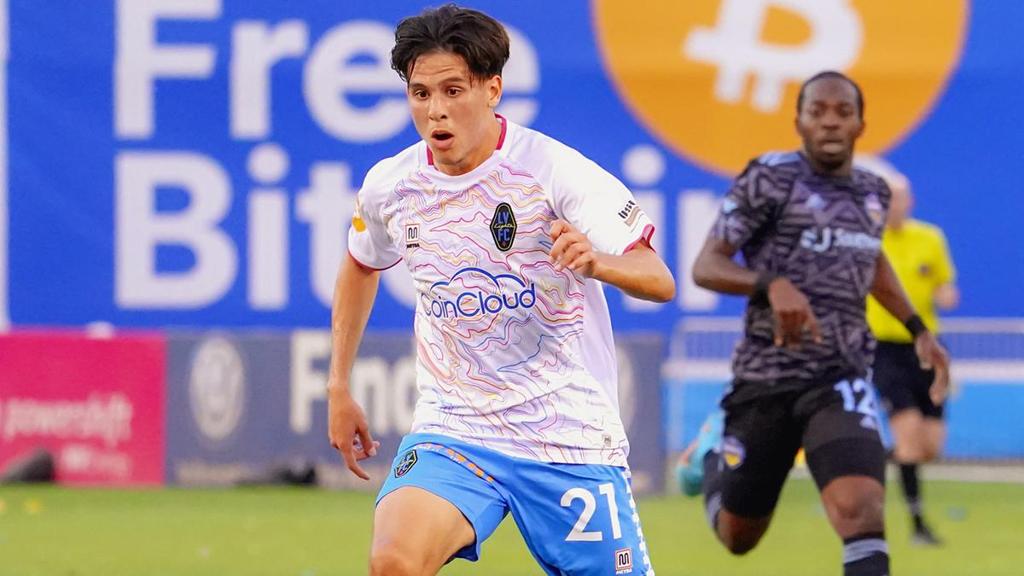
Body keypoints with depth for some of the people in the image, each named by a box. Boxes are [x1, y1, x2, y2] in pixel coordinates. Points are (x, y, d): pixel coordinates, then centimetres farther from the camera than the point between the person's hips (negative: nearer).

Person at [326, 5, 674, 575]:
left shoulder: (554, 169, -13)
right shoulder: (391, 185, 1)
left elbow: (659, 281, -17)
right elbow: (361, 266, 24)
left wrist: (595, 262, -39)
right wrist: (339, 388, 21)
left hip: (569, 436, -2)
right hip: (453, 429, 2)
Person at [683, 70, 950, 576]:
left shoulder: (873, 193, 10)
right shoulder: (771, 179, -7)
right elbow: (706, 266, -12)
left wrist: (918, 329, 27)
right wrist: (772, 284, -30)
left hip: (840, 380, 2)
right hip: (766, 378, -2)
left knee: (860, 507, -26)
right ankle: (713, 455, 50)